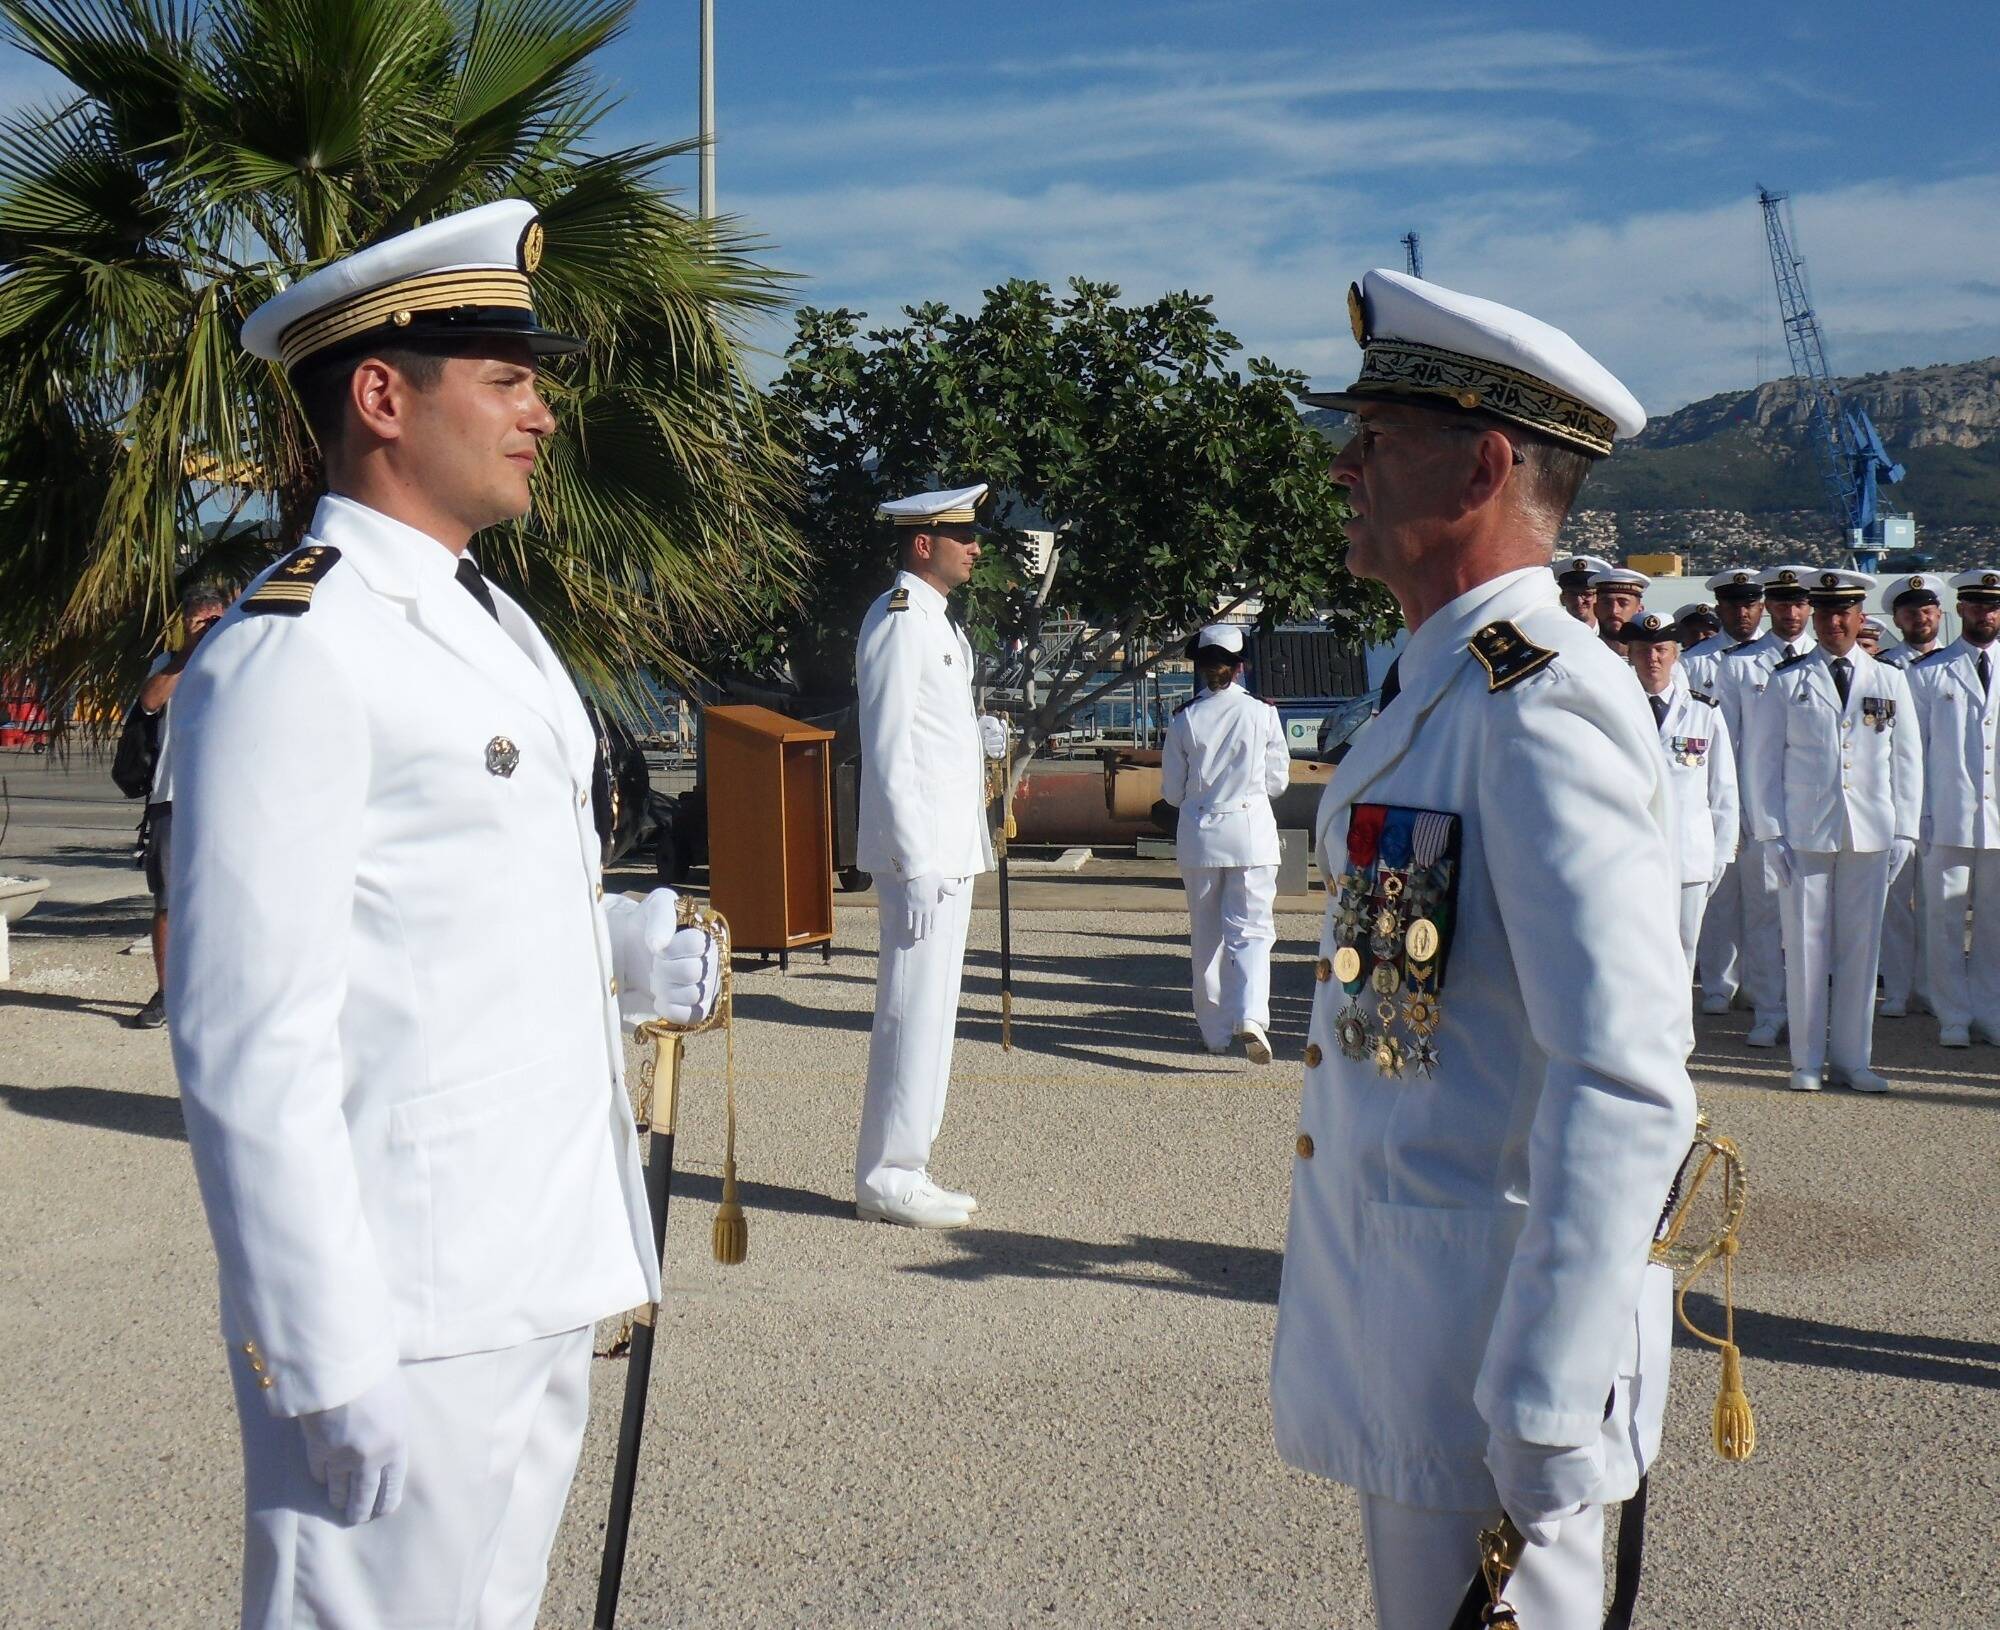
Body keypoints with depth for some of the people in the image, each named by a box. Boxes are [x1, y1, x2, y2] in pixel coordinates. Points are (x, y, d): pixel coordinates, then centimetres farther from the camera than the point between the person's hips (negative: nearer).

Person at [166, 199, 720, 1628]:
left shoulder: (489, 623, 14)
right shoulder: (290, 655, -15)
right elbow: (252, 1051, -19)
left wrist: (624, 948, 4)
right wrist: (334, 1370, -20)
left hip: (538, 1290, 9)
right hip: (404, 1323, -9)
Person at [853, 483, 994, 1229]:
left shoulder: (936, 623, 18)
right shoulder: (898, 622, -12)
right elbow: (889, 754, -18)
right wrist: (915, 864, -21)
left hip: (950, 852, 10)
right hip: (921, 855, -10)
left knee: (929, 1016, 13)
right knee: (913, 1015, -7)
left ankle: (904, 1171, 20)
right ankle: (887, 1179, 0)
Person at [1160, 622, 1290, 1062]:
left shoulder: (1185, 720, -3)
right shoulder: (1262, 713, -5)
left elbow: (1172, 791, 3)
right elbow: (1278, 780, 4)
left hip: (1199, 834, 1)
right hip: (1251, 831, -1)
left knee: (1206, 934, 13)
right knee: (1251, 929, -1)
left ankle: (1215, 1030, 19)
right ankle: (1250, 1016, -23)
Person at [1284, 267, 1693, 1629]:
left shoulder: (1544, 710, -21)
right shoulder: (1445, 696, 11)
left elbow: (1627, 1091, -28)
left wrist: (1544, 1427, -28)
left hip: (1488, 1350, -10)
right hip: (1400, 1325, 10)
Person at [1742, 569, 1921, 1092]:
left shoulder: (1889, 681, 10)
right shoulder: (1786, 683, 3)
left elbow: (1907, 760, 12)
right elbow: (1763, 761, 3)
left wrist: (1904, 830, 5)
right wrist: (1772, 834, -3)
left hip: (1870, 835, 2)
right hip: (1805, 834, -2)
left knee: (1861, 947, 5)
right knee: (1806, 946, 0)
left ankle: (1852, 1059, 15)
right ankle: (1807, 1061, 9)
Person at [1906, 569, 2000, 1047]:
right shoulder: (1928, 673, 5)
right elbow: (1913, 751, 5)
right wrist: (1920, 817, 0)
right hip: (1947, 821, -2)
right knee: (1946, 922, 0)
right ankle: (1954, 1018, 9)